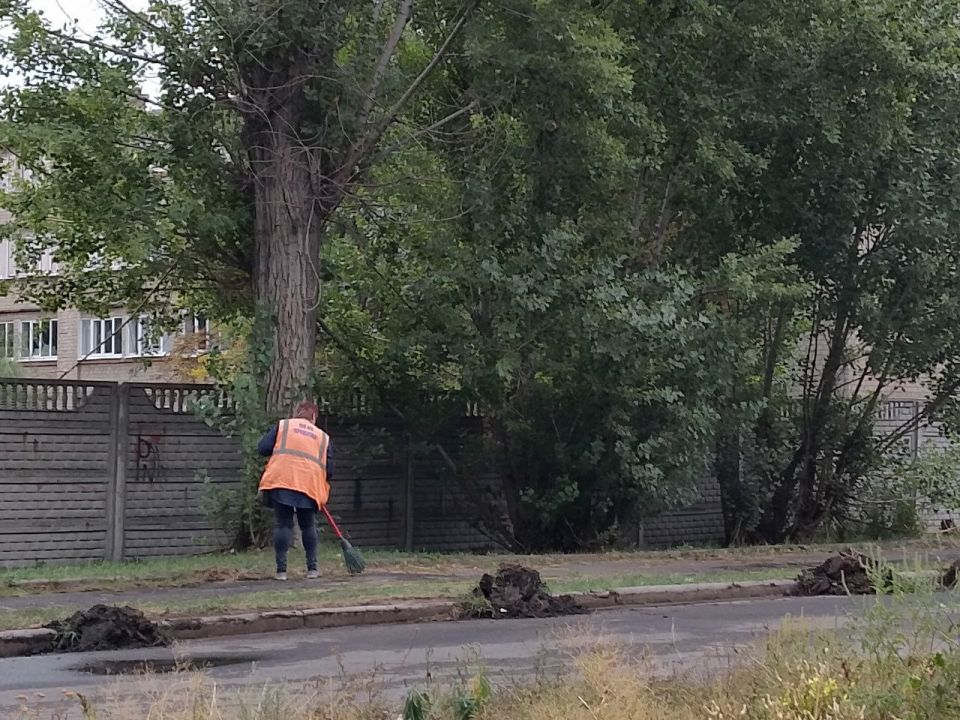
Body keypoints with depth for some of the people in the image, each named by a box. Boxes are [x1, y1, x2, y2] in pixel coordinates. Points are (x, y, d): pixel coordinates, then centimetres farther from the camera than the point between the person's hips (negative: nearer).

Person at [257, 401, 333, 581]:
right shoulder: (323, 436, 20)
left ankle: (281, 569, -2)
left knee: (282, 524, 4)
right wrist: (323, 492, 27)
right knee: (308, 526, 15)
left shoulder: (282, 425, 16)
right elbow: (329, 469, 15)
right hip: (310, 484, 1)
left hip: (281, 480, -1)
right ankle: (312, 568, 14)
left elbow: (262, 448, 8)